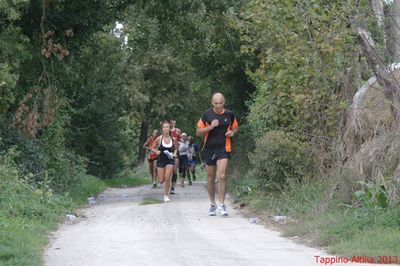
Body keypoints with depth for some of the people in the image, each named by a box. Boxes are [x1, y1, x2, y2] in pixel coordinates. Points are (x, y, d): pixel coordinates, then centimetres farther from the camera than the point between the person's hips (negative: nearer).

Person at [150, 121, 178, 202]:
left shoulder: (173, 139, -4)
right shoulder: (159, 139, -8)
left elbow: (176, 148, 13)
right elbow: (152, 148, 1)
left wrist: (174, 153, -6)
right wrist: (156, 151, -19)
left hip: (170, 160, 0)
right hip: (161, 160, 0)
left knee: (167, 178, -13)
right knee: (161, 181, 2)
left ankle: (166, 195, 3)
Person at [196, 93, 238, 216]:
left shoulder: (229, 114, 2)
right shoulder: (207, 115, -1)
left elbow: (235, 127, 19)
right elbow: (198, 132, 1)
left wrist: (232, 132, -3)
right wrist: (210, 127, -14)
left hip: (223, 149, -1)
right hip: (209, 149, 1)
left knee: (222, 176, -17)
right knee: (210, 178, 10)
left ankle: (222, 205, -11)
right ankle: (212, 204, 24)